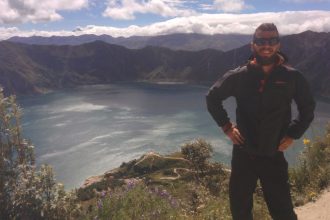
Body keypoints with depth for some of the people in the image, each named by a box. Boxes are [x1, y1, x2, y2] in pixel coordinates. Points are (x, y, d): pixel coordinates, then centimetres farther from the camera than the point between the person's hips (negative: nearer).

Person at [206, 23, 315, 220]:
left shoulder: (293, 77, -4)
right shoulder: (238, 76, -5)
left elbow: (308, 109, 11)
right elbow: (212, 98, 8)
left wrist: (293, 134, 2)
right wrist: (226, 126, 1)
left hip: (274, 155, -1)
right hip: (243, 154, 1)